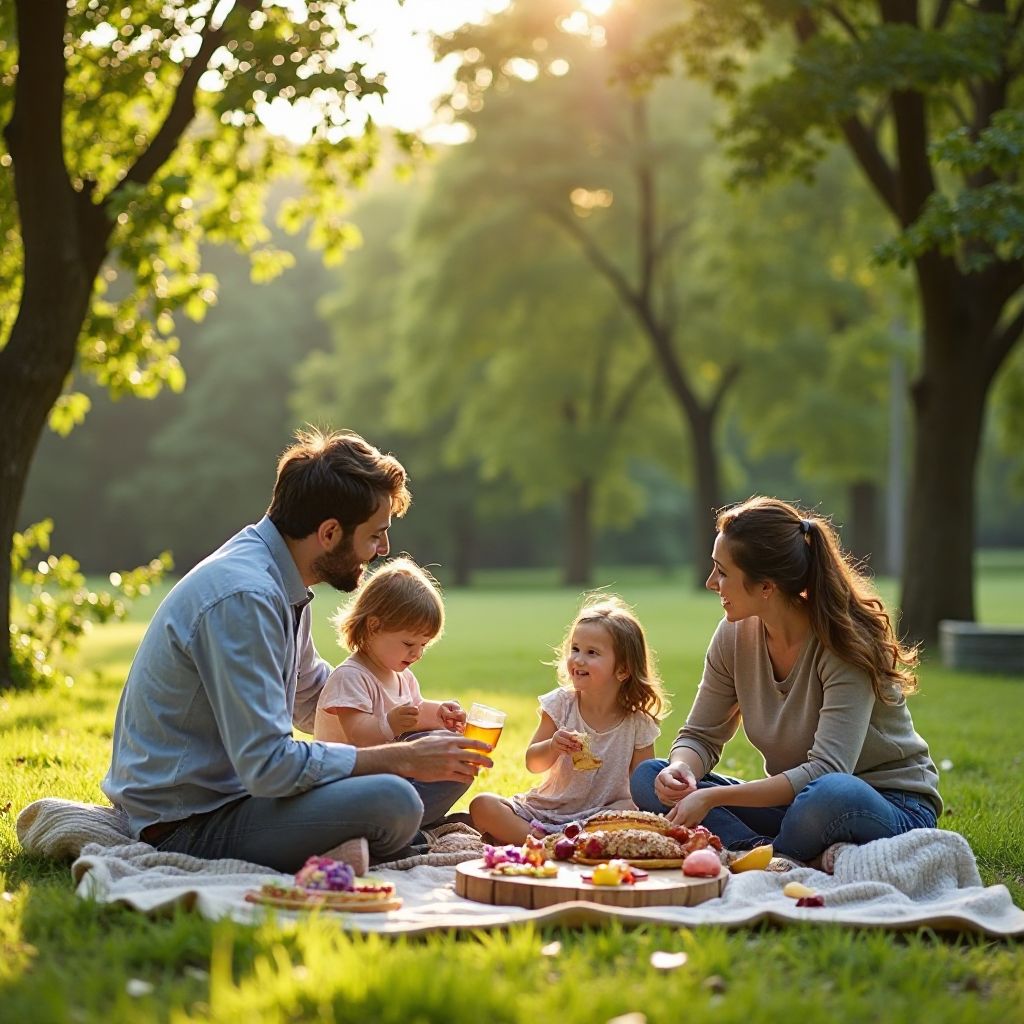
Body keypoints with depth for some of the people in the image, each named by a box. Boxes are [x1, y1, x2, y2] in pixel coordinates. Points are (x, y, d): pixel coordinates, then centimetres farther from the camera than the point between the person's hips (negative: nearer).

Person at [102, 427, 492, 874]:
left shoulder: (281, 584, 8)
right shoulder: (242, 597, -23)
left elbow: (312, 699, 25)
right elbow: (269, 765, -26)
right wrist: (404, 759, -18)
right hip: (187, 826, -10)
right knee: (393, 801, -30)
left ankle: (351, 843, -7)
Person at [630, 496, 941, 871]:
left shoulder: (846, 642, -22)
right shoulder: (735, 636, -3)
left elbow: (826, 771, -30)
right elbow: (700, 736, 4)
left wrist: (714, 797, -34)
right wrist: (681, 769, -22)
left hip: (892, 807, -7)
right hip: (794, 800, 7)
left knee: (833, 795, -43)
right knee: (649, 779, -10)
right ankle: (799, 859, -25)